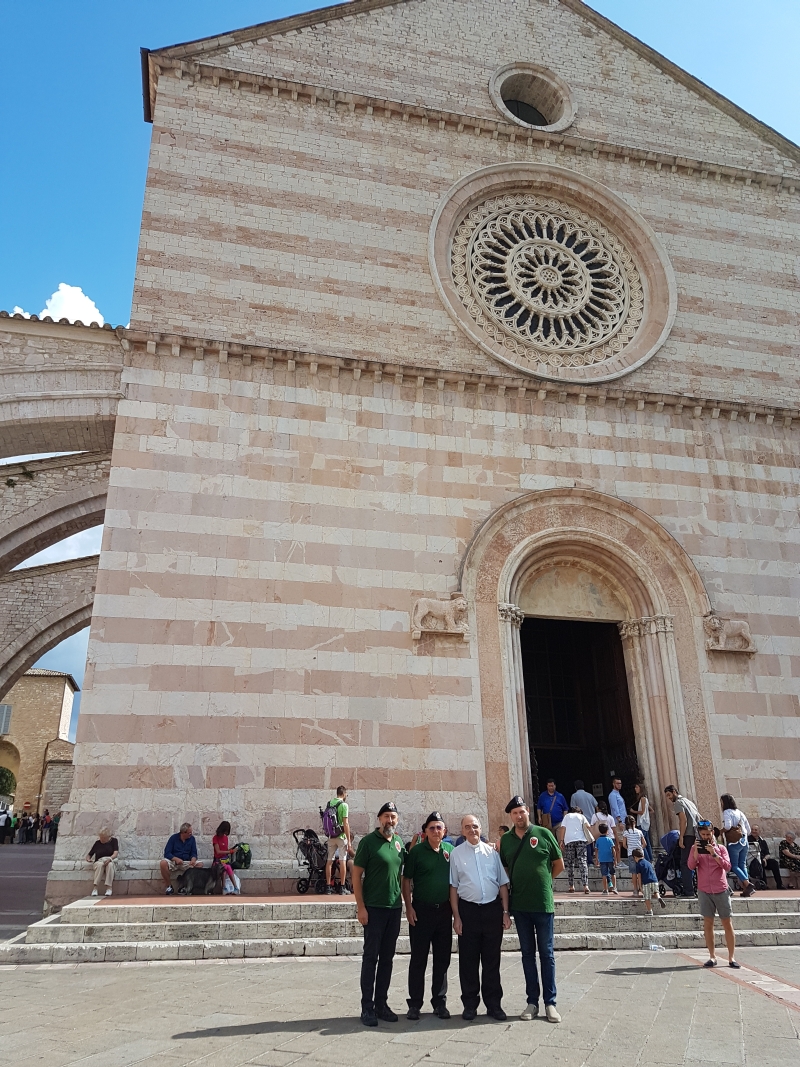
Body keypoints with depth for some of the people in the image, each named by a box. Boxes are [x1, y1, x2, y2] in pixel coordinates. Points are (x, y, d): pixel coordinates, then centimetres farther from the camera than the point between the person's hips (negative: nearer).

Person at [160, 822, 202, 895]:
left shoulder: (192, 838, 3)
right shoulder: (174, 838, -5)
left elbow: (194, 853, 1)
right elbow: (167, 853, -10)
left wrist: (193, 859, -23)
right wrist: (176, 859, -28)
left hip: (186, 862, 2)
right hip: (173, 861, -2)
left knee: (200, 864, -26)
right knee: (163, 863, -35)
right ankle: (168, 887, -18)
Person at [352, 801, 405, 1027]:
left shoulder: (400, 843, 8)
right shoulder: (368, 841, -9)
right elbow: (356, 874, -9)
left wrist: (406, 903, 10)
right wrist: (360, 906, -14)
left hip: (395, 908, 5)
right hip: (373, 908, -5)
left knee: (387, 958, 12)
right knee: (371, 957, 1)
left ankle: (381, 1003, 22)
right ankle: (367, 1007, 10)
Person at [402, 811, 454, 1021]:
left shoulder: (450, 850, 4)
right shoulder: (417, 851, -5)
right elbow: (406, 880, -2)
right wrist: (409, 907, -9)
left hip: (444, 910, 3)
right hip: (421, 911, -3)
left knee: (442, 959, 10)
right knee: (418, 959, 4)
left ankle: (440, 1002, 21)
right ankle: (415, 1004, 14)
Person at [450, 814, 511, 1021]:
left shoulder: (492, 851, 3)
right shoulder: (456, 854, -1)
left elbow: (503, 883, 6)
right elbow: (453, 886, 0)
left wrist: (505, 912, 2)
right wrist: (456, 916, -3)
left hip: (493, 909, 1)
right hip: (468, 910, -1)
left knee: (492, 960, 10)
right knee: (468, 961, 8)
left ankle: (494, 1004, 23)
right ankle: (470, 1004, 22)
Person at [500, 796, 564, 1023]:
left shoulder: (543, 834, -4)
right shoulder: (506, 840, 5)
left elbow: (559, 864, 4)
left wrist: (542, 880, 6)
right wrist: (518, 884, 4)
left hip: (543, 903, -3)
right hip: (519, 904, 3)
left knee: (546, 953, 4)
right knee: (527, 953, 10)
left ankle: (550, 1002, 12)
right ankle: (532, 1001, 19)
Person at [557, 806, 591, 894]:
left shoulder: (567, 816, 17)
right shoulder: (581, 816, 17)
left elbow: (562, 828, 6)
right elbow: (588, 827, 5)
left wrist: (561, 840, 3)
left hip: (569, 840, 1)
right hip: (581, 839, -1)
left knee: (570, 864, 8)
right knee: (582, 861, -5)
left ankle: (571, 886, 6)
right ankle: (585, 885, -16)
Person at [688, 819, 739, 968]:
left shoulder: (721, 848, 4)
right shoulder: (696, 848, 5)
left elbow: (727, 867, -8)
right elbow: (691, 866, -7)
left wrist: (714, 854, -19)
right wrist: (695, 851, -20)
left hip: (721, 890, 0)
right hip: (704, 891, 1)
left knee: (727, 924, 1)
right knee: (708, 924, 3)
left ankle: (731, 958, 8)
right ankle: (712, 957, 9)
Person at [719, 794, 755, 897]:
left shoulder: (727, 812, -5)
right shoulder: (740, 812, 15)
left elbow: (727, 826, -21)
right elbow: (748, 830, 16)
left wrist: (720, 831, -4)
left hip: (734, 843, -7)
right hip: (744, 842, 7)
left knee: (734, 866, -1)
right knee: (742, 865, 11)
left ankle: (747, 884, -17)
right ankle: (747, 888, 2)